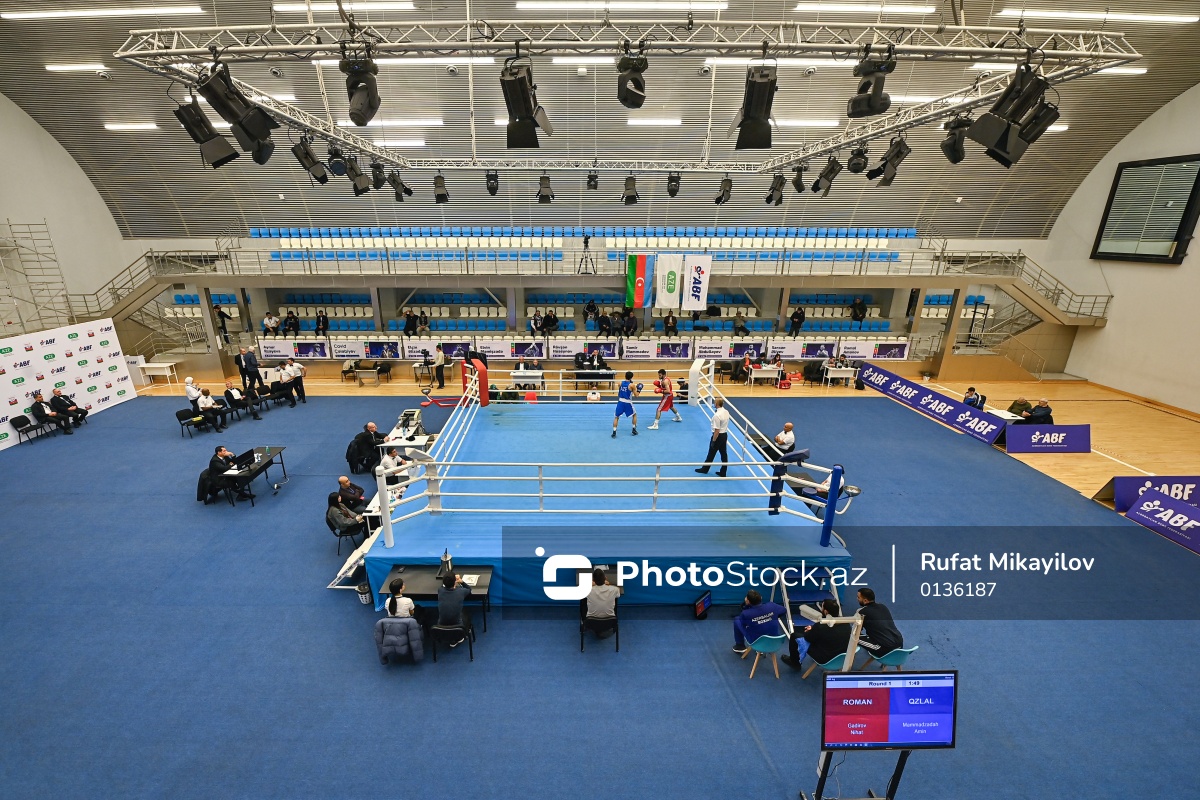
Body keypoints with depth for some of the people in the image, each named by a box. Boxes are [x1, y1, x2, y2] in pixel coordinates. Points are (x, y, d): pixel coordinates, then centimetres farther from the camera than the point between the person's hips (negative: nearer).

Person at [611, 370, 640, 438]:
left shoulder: (620, 383, 2)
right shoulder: (631, 385, -9)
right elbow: (636, 395, -5)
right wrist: (638, 390, 12)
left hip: (620, 402, 2)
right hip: (628, 403, -2)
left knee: (616, 417, 9)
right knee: (634, 414, 22)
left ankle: (614, 432, -3)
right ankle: (634, 430, 24)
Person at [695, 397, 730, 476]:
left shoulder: (717, 415, -25)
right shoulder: (726, 412, 1)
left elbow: (717, 430, -23)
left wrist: (713, 441, -18)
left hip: (718, 436, -8)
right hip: (725, 435, 8)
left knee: (711, 453, 9)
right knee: (724, 453, 13)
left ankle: (705, 469, 26)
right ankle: (723, 472, 21)